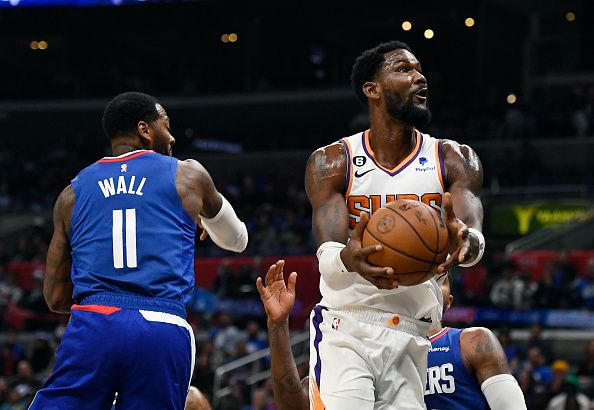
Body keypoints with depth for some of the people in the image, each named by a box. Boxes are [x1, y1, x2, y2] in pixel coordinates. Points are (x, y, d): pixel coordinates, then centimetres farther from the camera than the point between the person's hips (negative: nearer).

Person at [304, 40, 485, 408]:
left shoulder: (454, 160, 2)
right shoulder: (331, 162, -3)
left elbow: (474, 231, -15)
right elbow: (327, 256, -15)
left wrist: (467, 242, -41)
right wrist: (348, 260, -40)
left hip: (411, 340, 3)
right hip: (346, 330, -3)